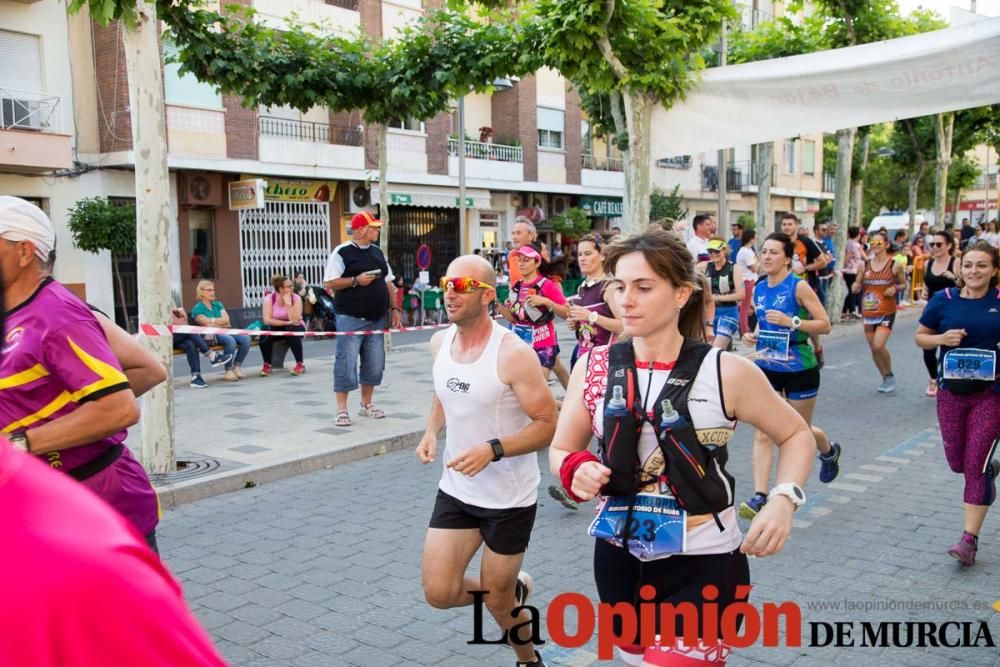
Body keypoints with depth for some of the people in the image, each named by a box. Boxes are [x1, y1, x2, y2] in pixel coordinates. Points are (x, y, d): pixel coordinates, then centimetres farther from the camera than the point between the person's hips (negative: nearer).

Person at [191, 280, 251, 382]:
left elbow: (226, 319, 7)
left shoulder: (218, 304, 23)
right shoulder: (197, 309, 5)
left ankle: (237, 366, -8)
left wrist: (213, 320, -2)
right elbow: (207, 324, -9)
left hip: (225, 331, 6)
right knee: (230, 341, -36)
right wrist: (221, 322, 0)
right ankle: (229, 370, -23)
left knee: (245, 338, -22)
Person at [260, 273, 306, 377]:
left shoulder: (296, 298, -15)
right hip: (277, 328, 1)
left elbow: (295, 321, -26)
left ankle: (300, 364, -22)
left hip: (295, 328, -1)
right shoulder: (269, 298, -12)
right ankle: (267, 364, -10)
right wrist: (287, 322, -26)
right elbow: (267, 320, -21)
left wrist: (288, 303, -31)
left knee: (292, 330, -35)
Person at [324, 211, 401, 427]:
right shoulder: (342, 252, -6)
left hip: (377, 319, 7)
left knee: (375, 364, 9)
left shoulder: (377, 252, 15)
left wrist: (394, 308, 11)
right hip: (351, 319, -6)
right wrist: (356, 281, -18)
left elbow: (388, 283, 19)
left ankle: (366, 404, 24)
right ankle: (342, 410, 3)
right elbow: (329, 283, -10)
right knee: (346, 364, -5)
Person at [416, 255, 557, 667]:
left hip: (509, 498, -5)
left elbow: (548, 425, -19)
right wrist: (431, 432, -2)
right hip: (455, 490, 6)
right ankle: (514, 589, 34)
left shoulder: (513, 354, -22)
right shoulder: (439, 342, -2)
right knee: (439, 594, 3)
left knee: (496, 602, 9)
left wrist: (492, 450, -31)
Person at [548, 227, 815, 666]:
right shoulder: (592, 367, -5)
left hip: (702, 565, -4)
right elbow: (561, 450, 6)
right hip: (619, 558, 4)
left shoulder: (726, 372, -13)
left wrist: (784, 499, -16)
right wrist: (576, 470, -17)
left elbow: (796, 435, 2)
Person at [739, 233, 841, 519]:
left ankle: (829, 451, 49)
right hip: (767, 368, 4)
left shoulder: (799, 287, -13)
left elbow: (825, 325, -13)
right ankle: (760, 497, -7)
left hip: (800, 369, -4)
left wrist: (792, 322, -26)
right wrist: (754, 335, 1)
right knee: (762, 434, -6)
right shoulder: (759, 289, 4)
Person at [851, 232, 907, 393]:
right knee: (873, 348, 9)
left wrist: (895, 288, -13)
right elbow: (859, 284, 15)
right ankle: (886, 380, 27)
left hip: (886, 312, -4)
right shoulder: (865, 265, 4)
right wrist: (856, 287, -8)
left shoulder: (894, 265, -4)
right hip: (868, 312, 4)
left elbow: (904, 284, 8)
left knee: (878, 345, -18)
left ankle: (890, 376, 7)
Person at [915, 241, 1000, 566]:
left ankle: (969, 539, 1)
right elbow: (920, 337, 7)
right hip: (952, 392, 3)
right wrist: (942, 338, -14)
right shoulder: (943, 300, -3)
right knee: (958, 462, 14)